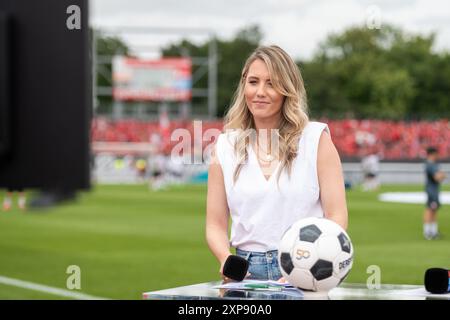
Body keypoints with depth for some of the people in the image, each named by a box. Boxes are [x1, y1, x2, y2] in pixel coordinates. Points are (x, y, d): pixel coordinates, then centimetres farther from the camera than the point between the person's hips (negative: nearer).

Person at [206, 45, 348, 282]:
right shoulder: (225, 147, 11)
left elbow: (336, 217, 0)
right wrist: (227, 260, -9)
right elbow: (216, 225, 12)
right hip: (247, 273, 3)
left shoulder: (316, 139, 5)